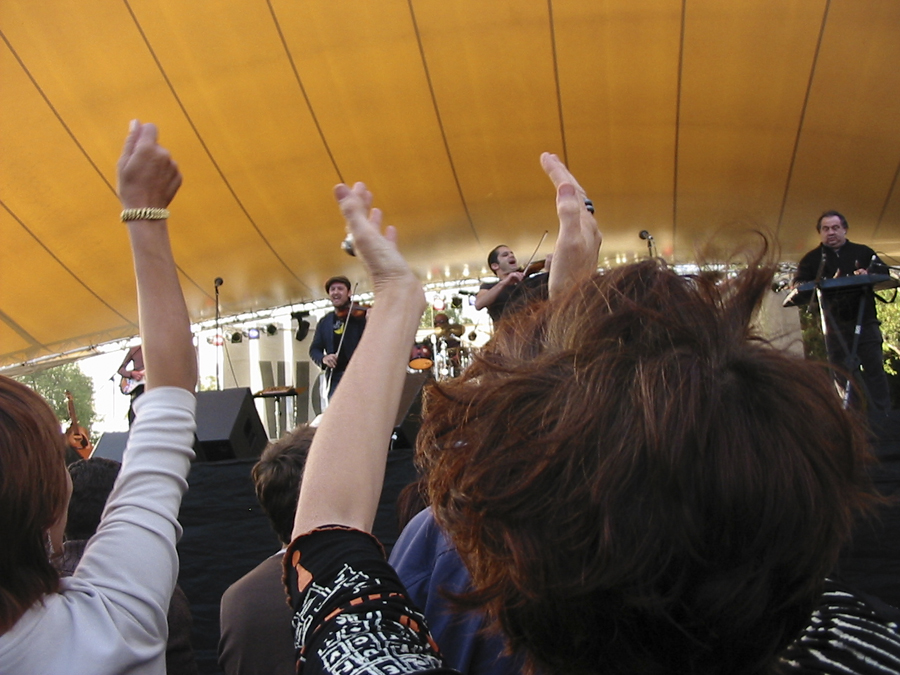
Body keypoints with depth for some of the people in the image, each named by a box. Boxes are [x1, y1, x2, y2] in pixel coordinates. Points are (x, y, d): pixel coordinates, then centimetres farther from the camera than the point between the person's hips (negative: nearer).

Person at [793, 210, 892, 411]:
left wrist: (868, 274, -18)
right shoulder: (811, 259, 12)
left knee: (874, 366, -4)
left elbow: (883, 272, 5)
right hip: (835, 324, 0)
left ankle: (883, 414, -2)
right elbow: (799, 286, 1)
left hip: (865, 320, 0)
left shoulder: (863, 252, 15)